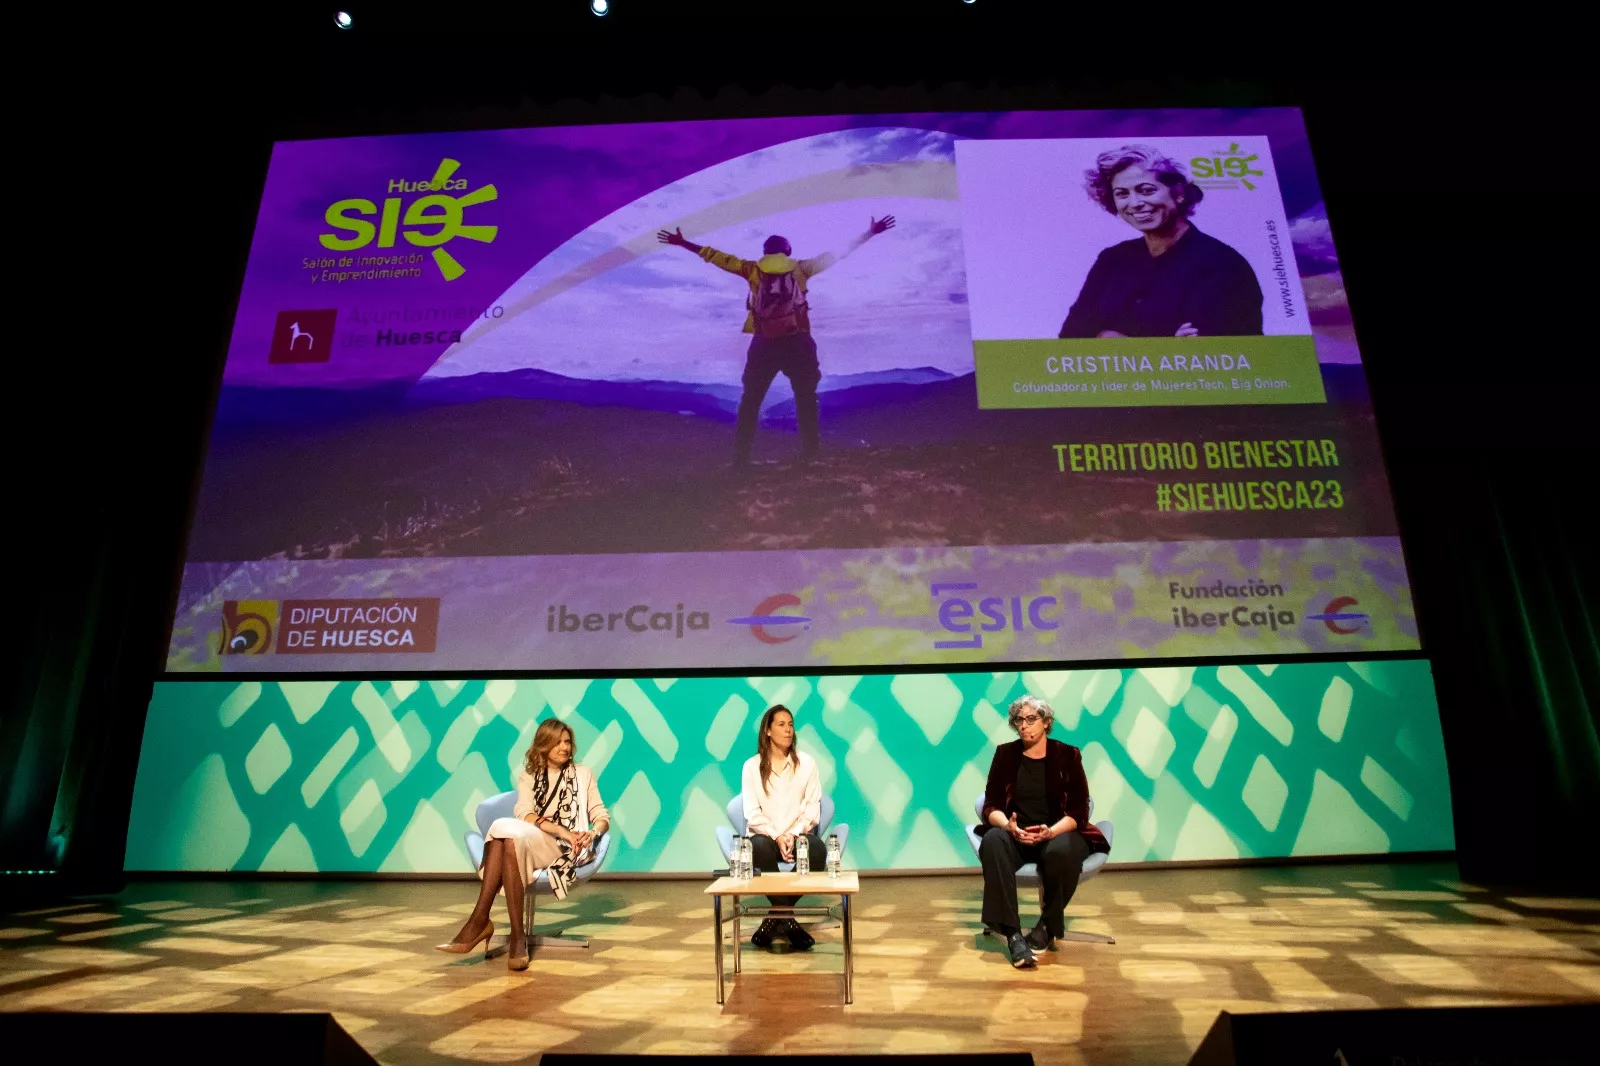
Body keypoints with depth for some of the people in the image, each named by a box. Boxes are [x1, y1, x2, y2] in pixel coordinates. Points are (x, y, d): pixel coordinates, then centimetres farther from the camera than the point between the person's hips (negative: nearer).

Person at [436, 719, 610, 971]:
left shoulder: (583, 774, 16)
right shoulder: (528, 777, 19)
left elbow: (602, 816, 10)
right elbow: (523, 814, 0)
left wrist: (593, 833, -15)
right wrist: (561, 830, -16)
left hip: (566, 849, -3)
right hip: (528, 842, 3)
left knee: (506, 830, -31)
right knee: (506, 831, -34)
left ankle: (480, 921, -30)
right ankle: (516, 934, -36)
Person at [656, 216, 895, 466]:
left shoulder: (753, 269, 4)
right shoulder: (800, 268, 5)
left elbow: (718, 257, 9)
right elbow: (837, 253, 10)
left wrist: (683, 243, 17)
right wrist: (871, 233, 18)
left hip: (764, 344, 1)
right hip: (798, 342, 0)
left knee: (751, 400, 11)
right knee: (806, 399, 12)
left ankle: (741, 457, 9)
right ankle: (810, 454, 10)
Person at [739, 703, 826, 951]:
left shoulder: (806, 762, 4)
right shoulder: (752, 766, 1)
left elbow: (813, 808, -1)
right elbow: (752, 813, -4)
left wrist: (794, 835, -17)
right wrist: (777, 837, -19)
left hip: (798, 835, 1)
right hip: (765, 835, -1)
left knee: (817, 851, -33)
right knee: (760, 848, -37)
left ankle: (777, 917, -17)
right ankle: (788, 921, -23)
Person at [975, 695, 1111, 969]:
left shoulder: (1067, 755, 1)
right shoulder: (1005, 754, 5)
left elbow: (1078, 810, -5)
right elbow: (991, 805, 1)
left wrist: (1050, 832, -24)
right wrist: (1008, 826, -23)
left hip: (1059, 833, -1)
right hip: (1016, 835, 1)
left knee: (1061, 852, -38)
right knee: (993, 841, -34)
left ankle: (1049, 925, -11)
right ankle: (1012, 933, -36)